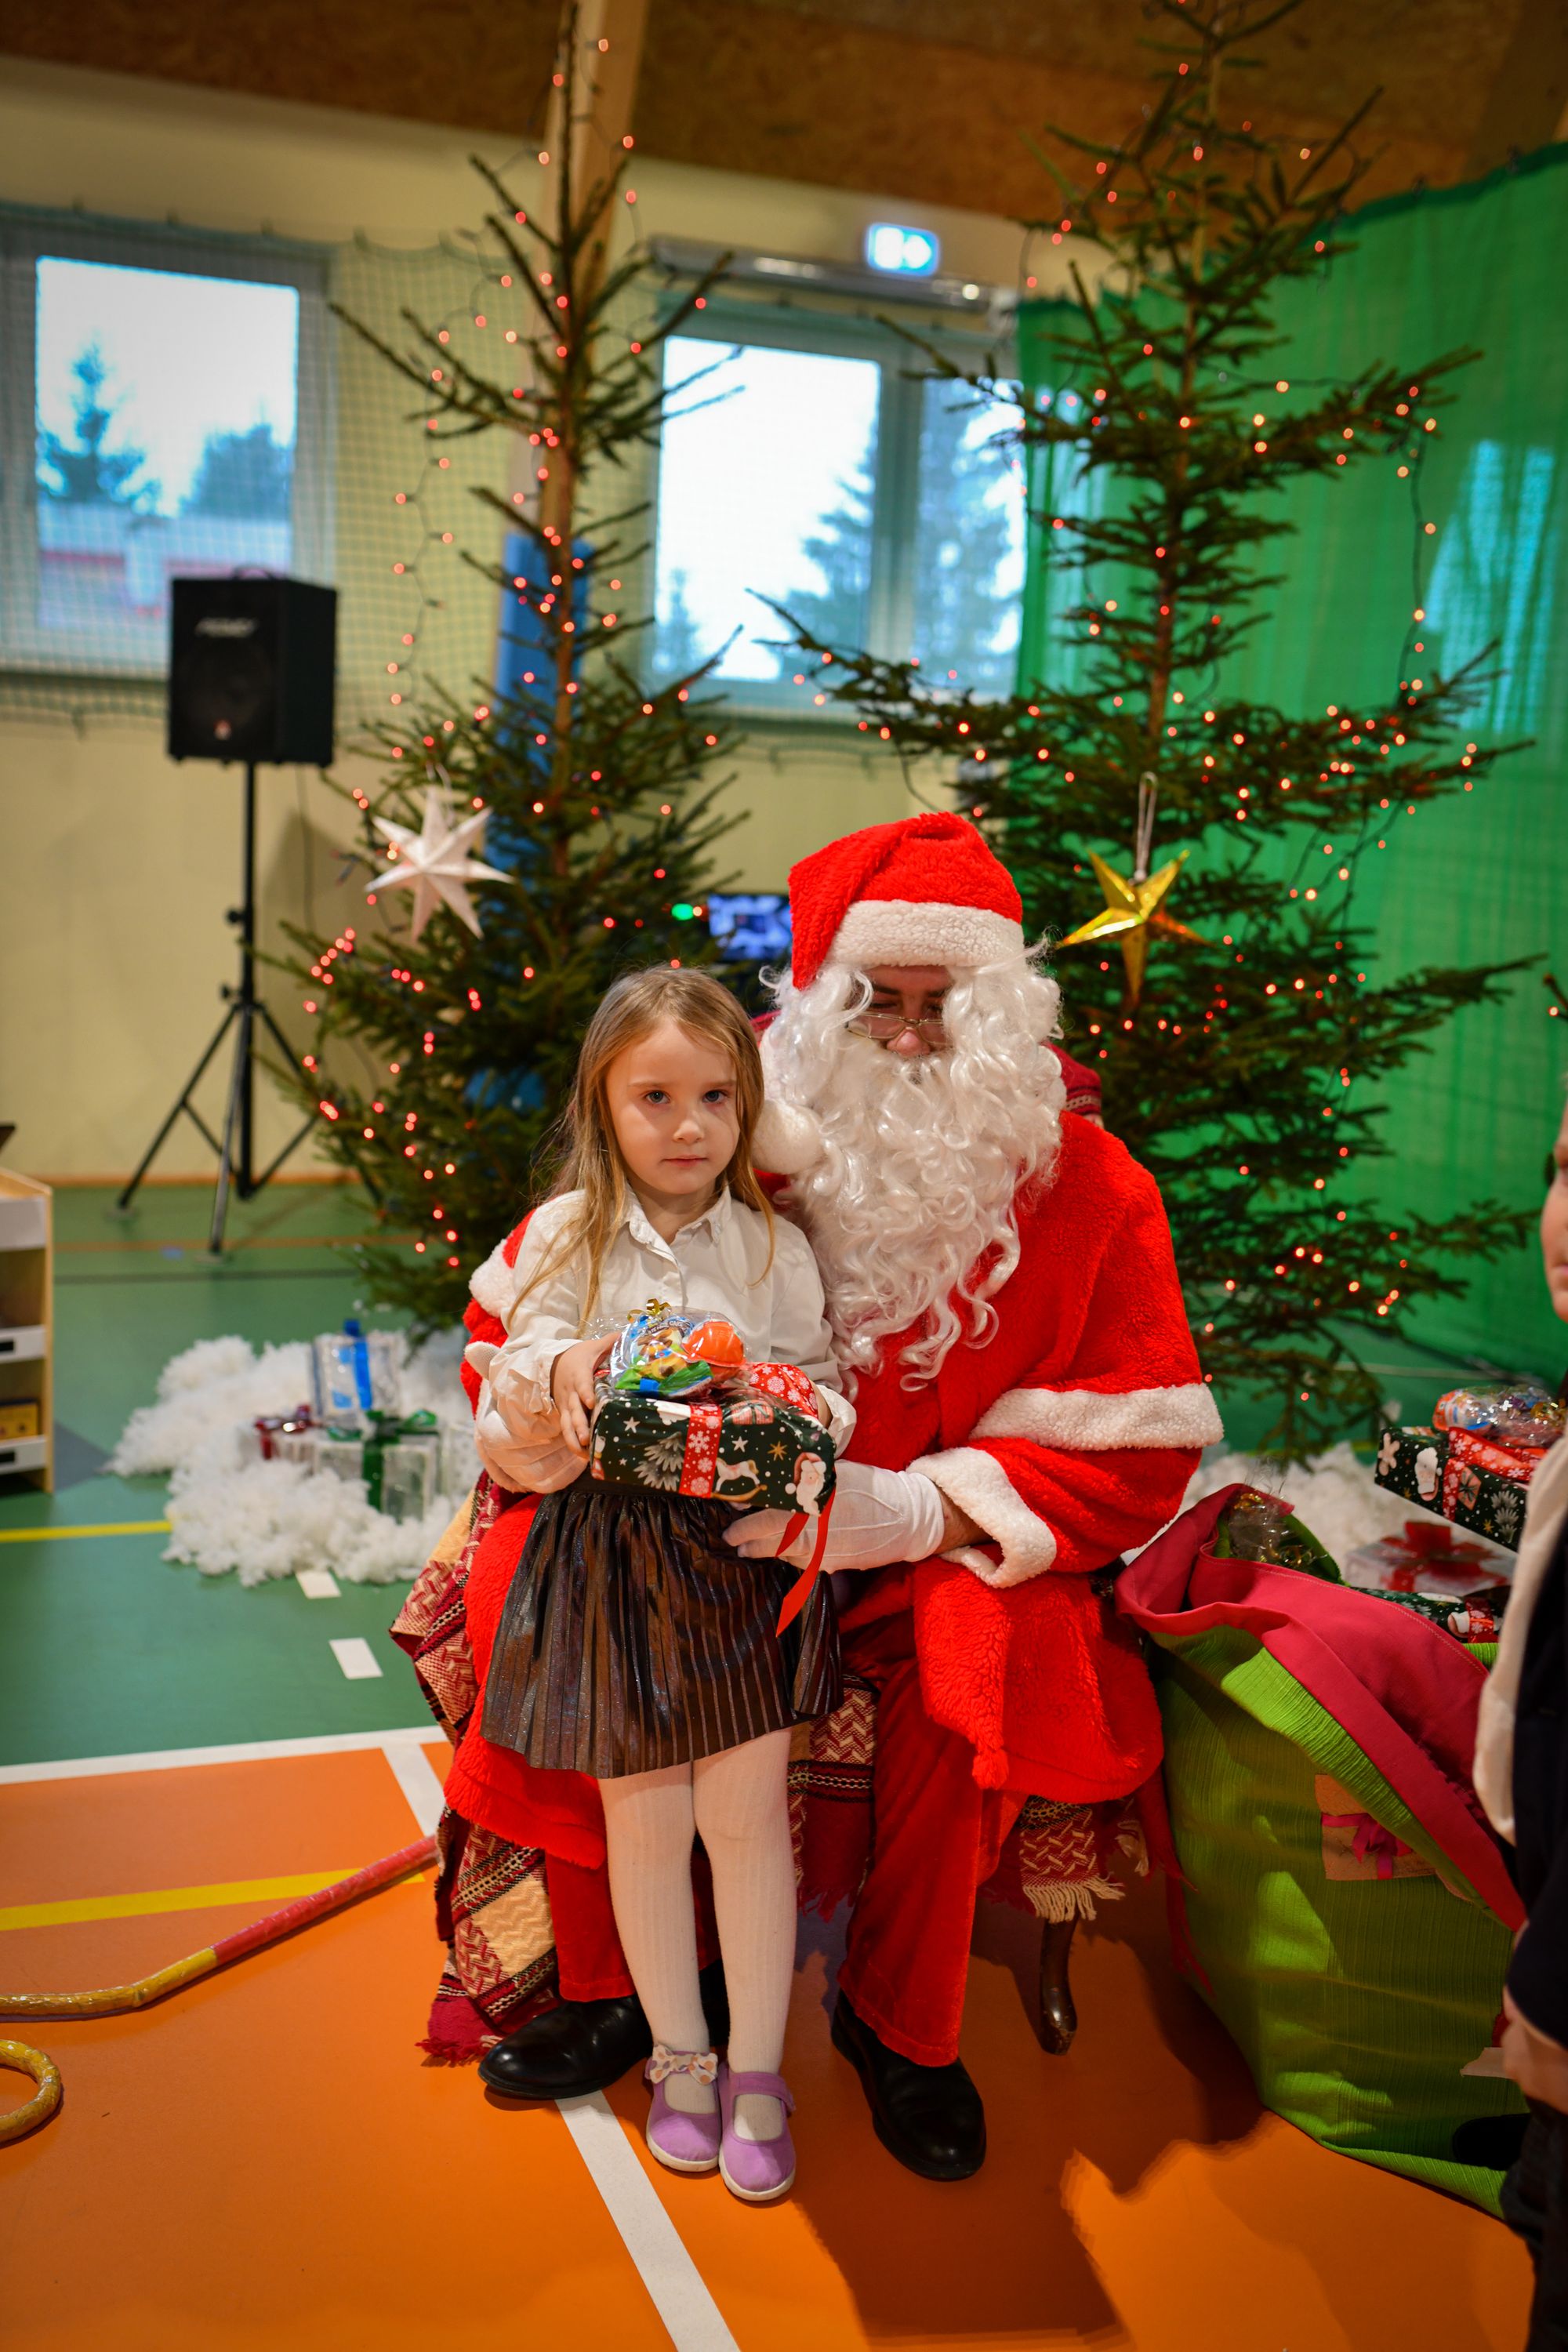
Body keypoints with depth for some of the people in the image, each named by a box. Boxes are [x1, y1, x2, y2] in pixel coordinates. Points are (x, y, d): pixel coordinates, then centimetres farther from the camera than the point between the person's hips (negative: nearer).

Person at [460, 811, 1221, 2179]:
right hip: (698, 1535, 2)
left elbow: (1138, 1446, -11)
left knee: (982, 1654, -32)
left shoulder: (1080, 1185, -9)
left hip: (935, 1551, -2)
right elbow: (525, 1305, 3)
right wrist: (550, 1415, -21)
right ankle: (615, 1982, 2)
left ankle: (901, 2021, -3)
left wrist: (923, 1508, -23)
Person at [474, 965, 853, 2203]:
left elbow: (821, 1381, 5)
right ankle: (679, 2055, 29)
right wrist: (557, 1372, -21)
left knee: (747, 1810, 2)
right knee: (642, 1813, 9)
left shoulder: (774, 1246, 1)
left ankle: (757, 2070, 21)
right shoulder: (566, 1235, -1)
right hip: (610, 1550, 0)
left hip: (743, 1544, 0)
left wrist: (808, 1421, -17)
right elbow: (519, 1364, 1)